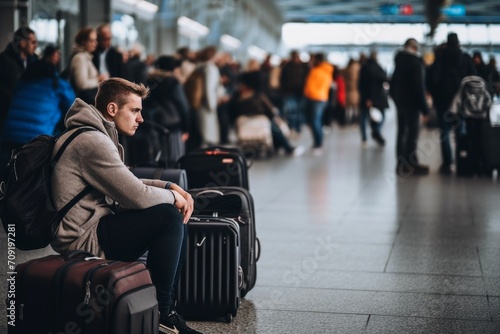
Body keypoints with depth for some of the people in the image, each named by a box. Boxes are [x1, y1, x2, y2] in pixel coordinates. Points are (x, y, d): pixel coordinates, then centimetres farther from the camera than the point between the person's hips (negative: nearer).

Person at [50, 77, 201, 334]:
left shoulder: (96, 135, 14)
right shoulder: (93, 141, -20)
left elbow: (129, 184, 20)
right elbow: (137, 196, -23)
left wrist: (171, 187, 6)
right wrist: (171, 196, -4)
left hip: (94, 224, 11)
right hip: (84, 238, -11)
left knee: (178, 219, 10)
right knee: (168, 217, -19)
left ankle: (167, 307, 13)